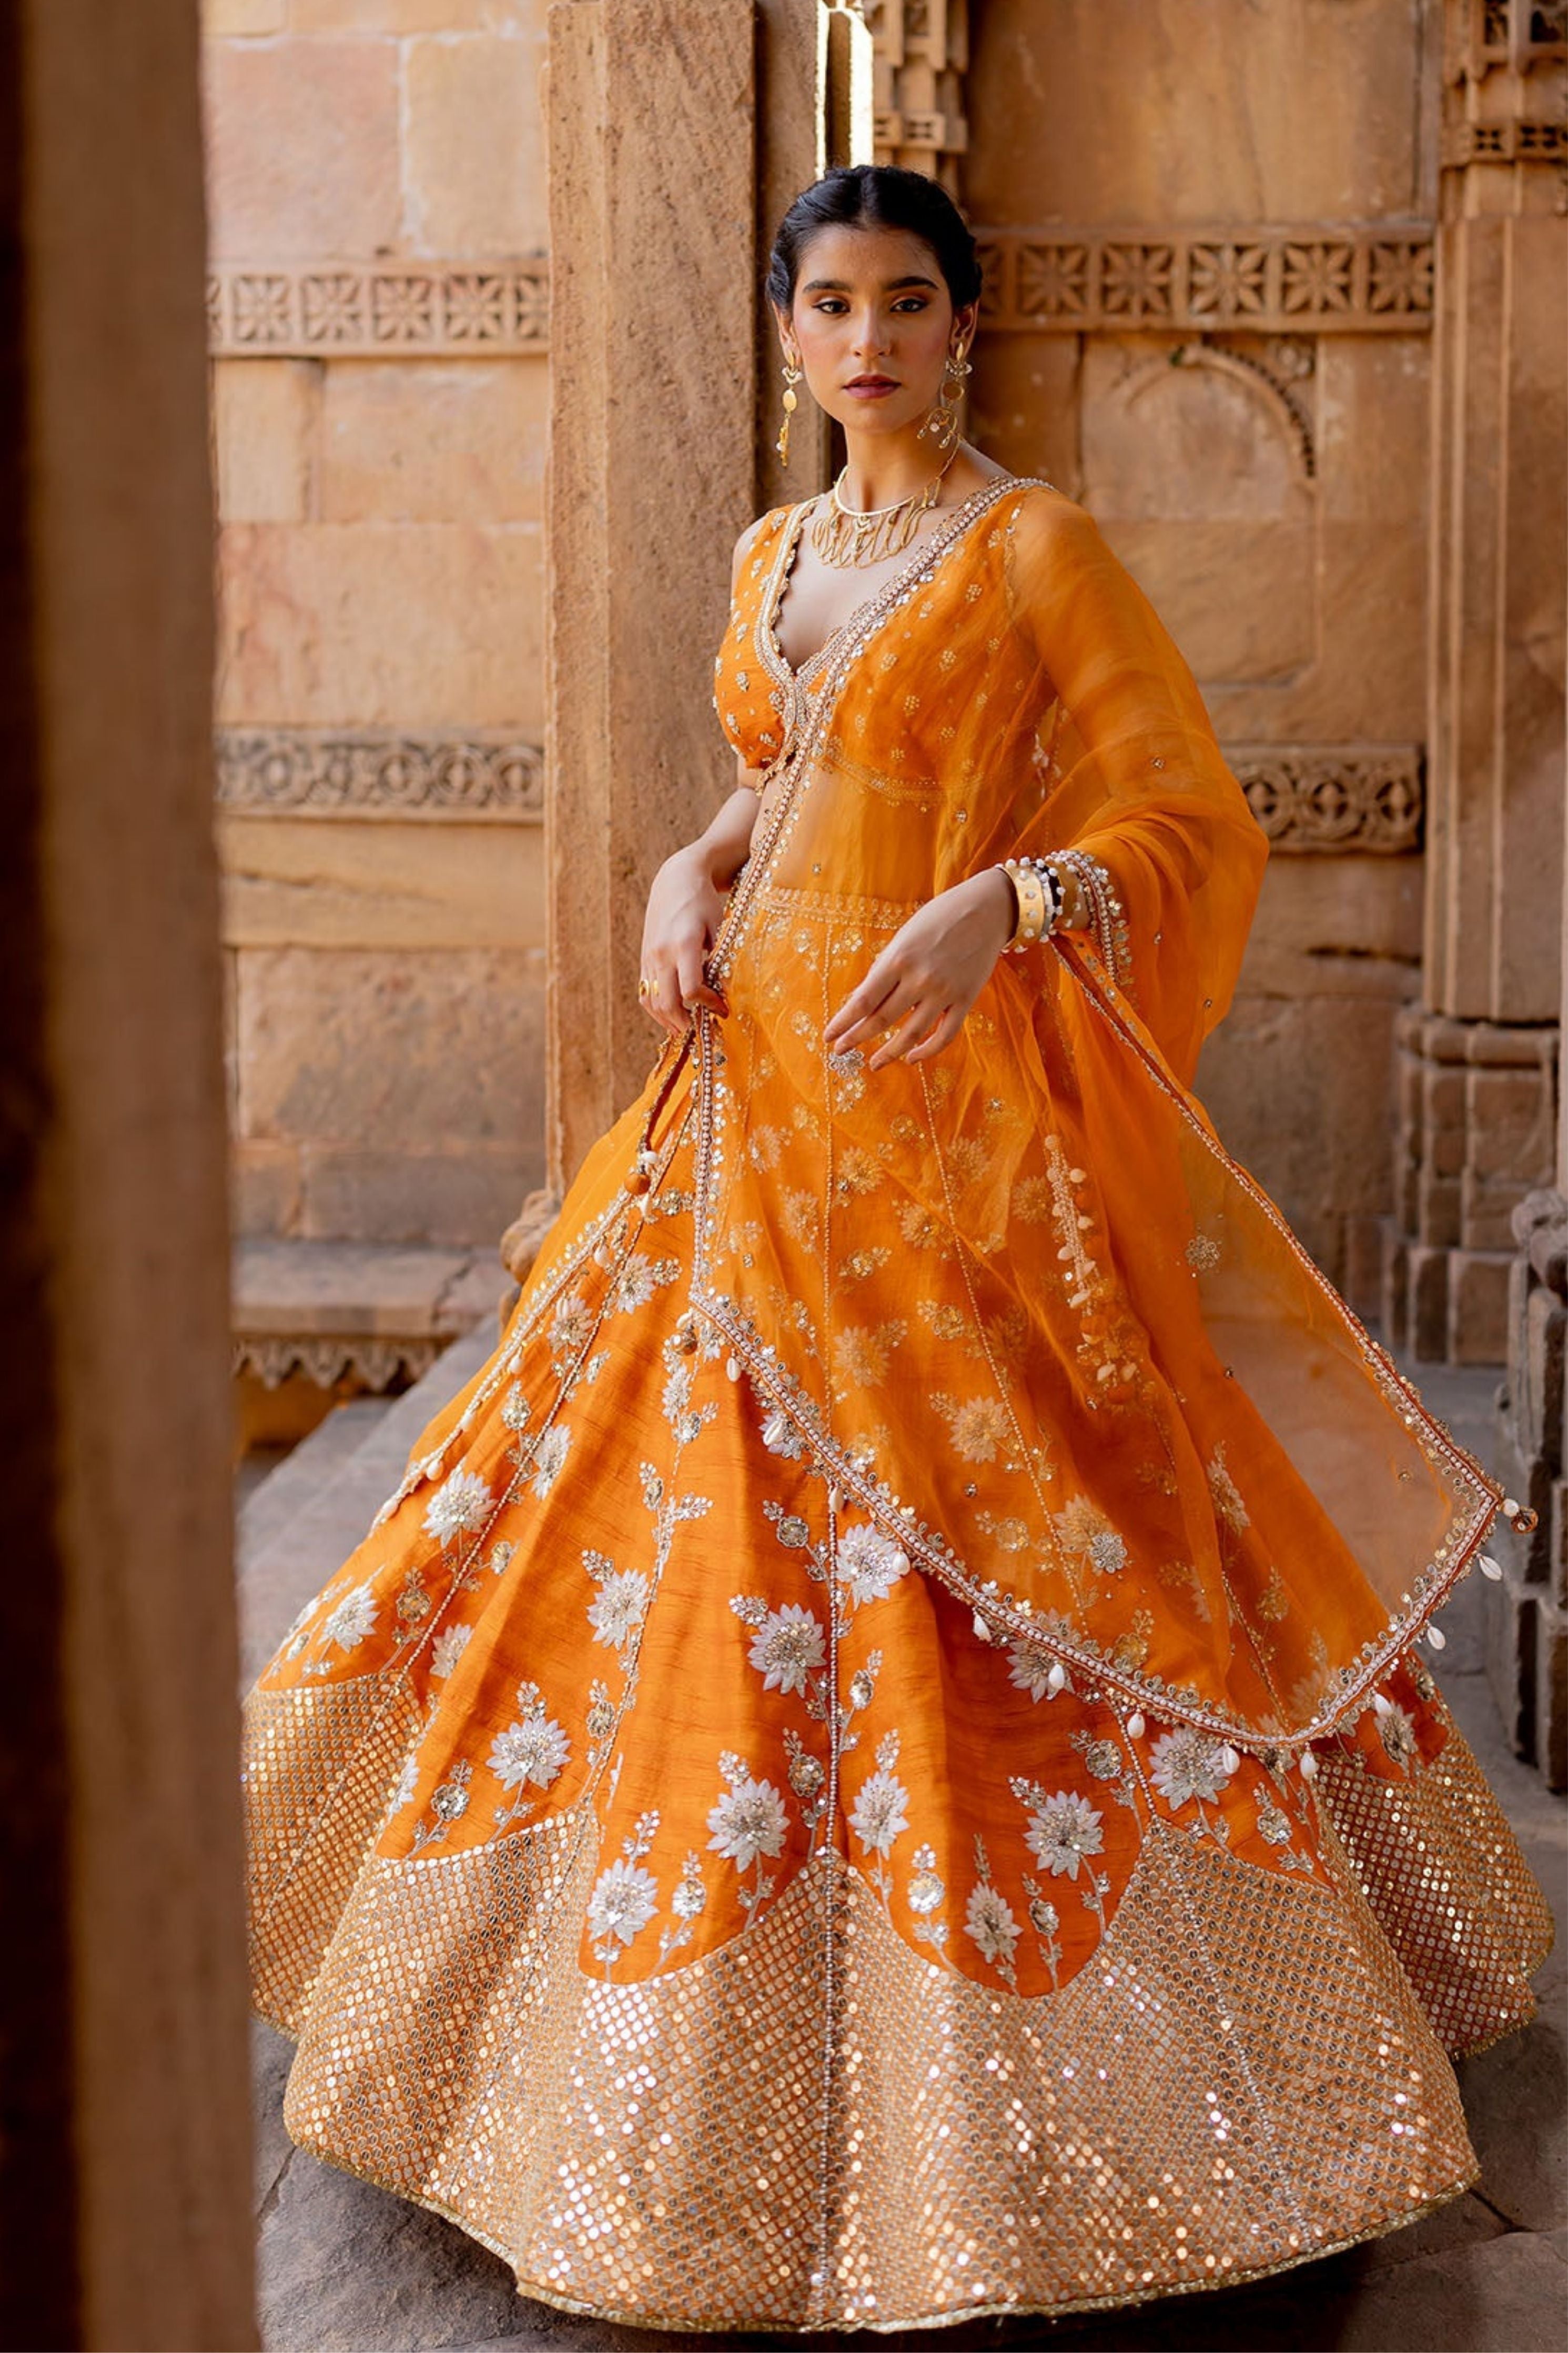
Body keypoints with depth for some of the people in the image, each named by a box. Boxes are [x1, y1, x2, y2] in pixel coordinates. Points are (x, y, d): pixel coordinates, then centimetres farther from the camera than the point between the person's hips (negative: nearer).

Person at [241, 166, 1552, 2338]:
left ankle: (970, 2112, 10)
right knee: (712, 1515, 10)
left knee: (943, 1557, -6)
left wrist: (1001, 905, -25)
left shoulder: (1035, 549, -6)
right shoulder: (775, 559, 14)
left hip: (948, 1107, -7)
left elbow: (1192, 819, -9)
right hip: (758, 1090, 7)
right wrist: (690, 878, 6)